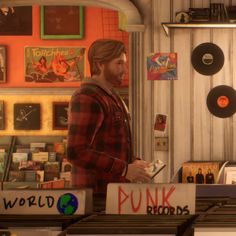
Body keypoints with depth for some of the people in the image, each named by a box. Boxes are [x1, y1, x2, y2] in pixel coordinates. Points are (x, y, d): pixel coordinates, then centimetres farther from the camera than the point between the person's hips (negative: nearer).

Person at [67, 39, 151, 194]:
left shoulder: (111, 97, 20)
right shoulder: (87, 98, -13)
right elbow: (76, 153, -23)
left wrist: (132, 162, 9)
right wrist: (125, 169, -21)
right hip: (97, 193, -9)